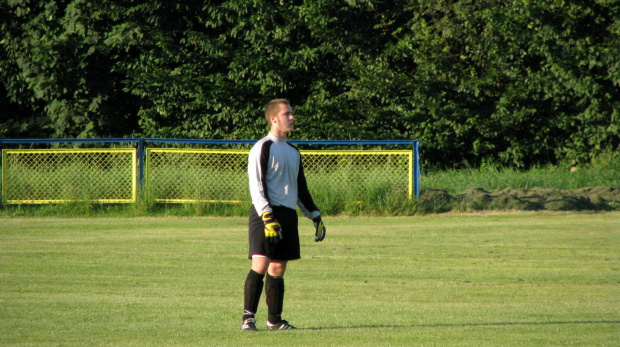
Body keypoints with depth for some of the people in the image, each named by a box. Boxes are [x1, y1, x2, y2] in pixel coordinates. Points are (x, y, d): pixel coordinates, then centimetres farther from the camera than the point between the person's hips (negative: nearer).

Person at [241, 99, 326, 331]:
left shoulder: (293, 152, 20)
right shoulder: (262, 149, -5)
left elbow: (301, 188, 28)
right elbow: (256, 186, -13)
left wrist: (315, 216, 23)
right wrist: (267, 216, -23)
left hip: (288, 215, 7)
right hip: (266, 214, -7)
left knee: (278, 269, 7)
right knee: (260, 266, -15)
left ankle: (274, 320, 11)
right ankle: (248, 318, -14)